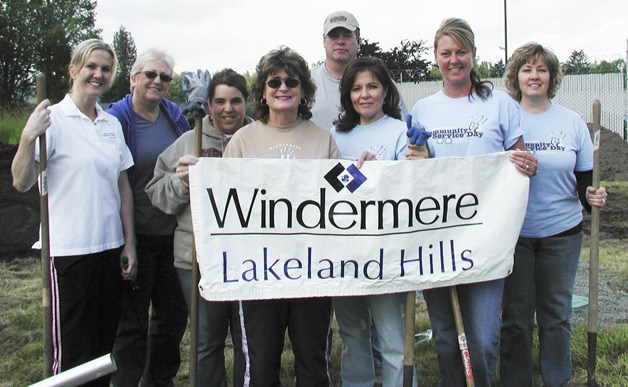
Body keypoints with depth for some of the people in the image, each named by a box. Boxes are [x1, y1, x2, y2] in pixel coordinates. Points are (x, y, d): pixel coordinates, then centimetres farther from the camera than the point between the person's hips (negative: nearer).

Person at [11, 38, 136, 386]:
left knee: (105, 344, 14)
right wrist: (28, 137, -29)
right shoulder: (53, 119, -7)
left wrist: (129, 244, 11)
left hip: (110, 248, 6)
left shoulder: (112, 124, 10)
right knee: (72, 354, 1)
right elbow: (21, 183, -13)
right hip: (69, 250, -6)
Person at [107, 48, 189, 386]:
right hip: (136, 237, -6)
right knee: (132, 321, 6)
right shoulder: (117, 118, -9)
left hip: (172, 234, 6)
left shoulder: (176, 115, 7)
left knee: (174, 312, 17)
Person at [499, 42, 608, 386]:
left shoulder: (572, 122, 4)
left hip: (562, 232, 2)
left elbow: (584, 179, 6)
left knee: (556, 312, 10)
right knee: (515, 314, 5)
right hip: (513, 232, -1)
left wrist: (591, 196, -13)